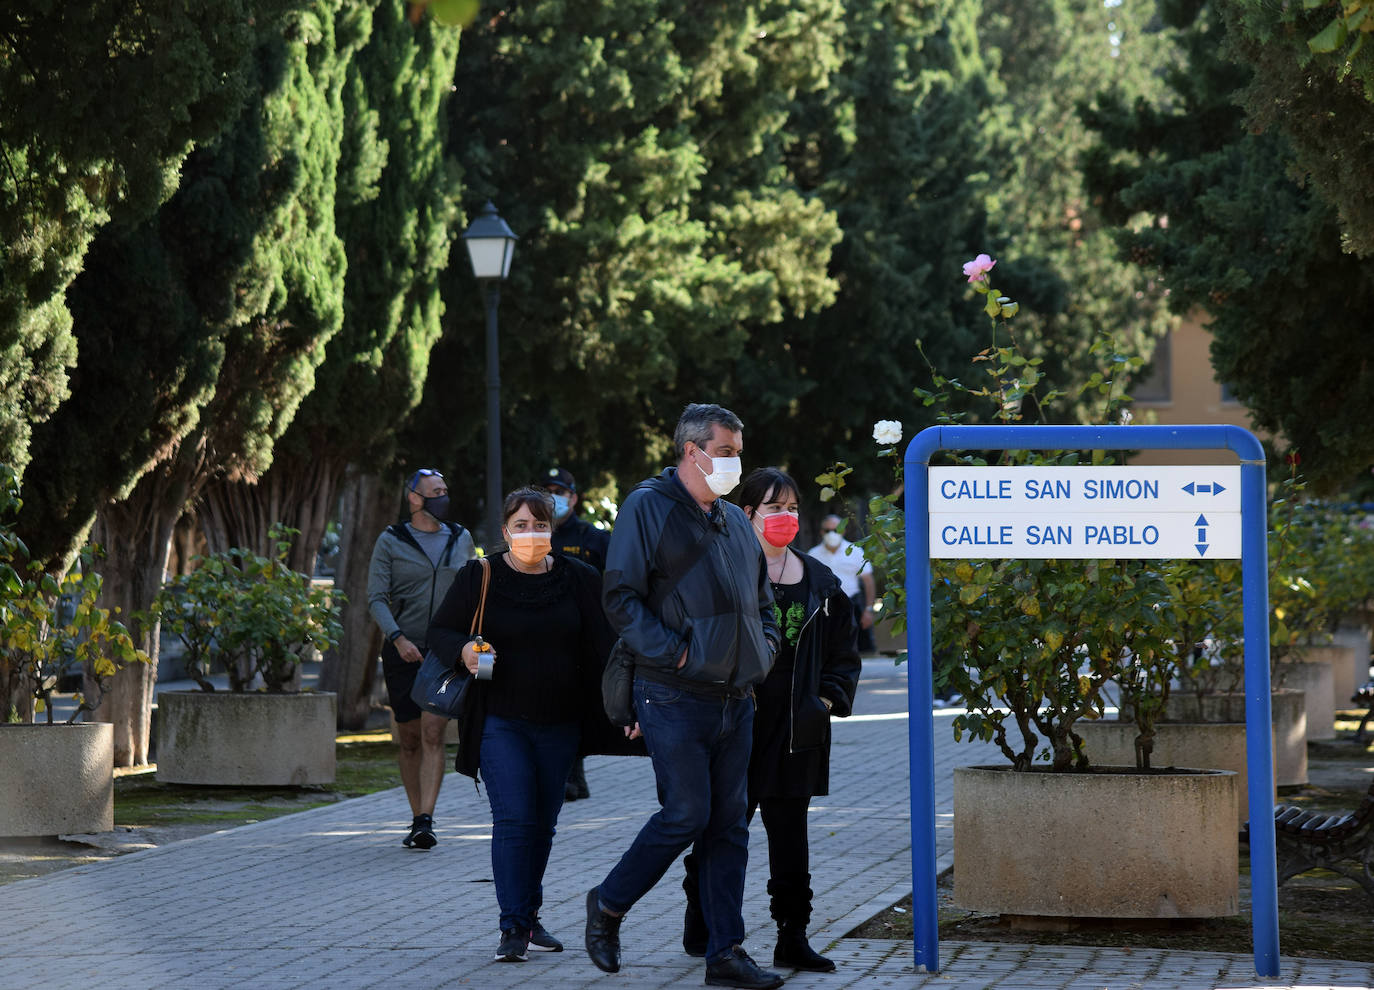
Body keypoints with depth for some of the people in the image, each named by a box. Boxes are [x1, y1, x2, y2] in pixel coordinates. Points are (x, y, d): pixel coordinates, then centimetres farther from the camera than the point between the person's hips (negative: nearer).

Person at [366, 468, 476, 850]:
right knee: (409, 739, 6)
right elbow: (376, 597, -5)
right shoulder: (390, 542, 2)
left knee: (433, 733, -13)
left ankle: (426, 821, -18)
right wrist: (398, 638, -18)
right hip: (402, 652, 0)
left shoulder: (462, 539, 11)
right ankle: (417, 818, 18)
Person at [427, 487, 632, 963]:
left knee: (543, 824, 9)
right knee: (514, 821, -12)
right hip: (501, 723, -3)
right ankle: (513, 928, -11)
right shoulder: (478, 578, -1)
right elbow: (440, 630, 6)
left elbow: (603, 647, 5)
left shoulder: (578, 580, 4)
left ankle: (530, 916, 23)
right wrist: (462, 649, -17)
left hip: (560, 726, 3)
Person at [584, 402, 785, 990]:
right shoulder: (648, 507, -4)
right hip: (675, 698, -7)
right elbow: (621, 597, -11)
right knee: (685, 814, -9)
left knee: (729, 824, 5)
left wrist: (765, 644, 10)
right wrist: (673, 651, -17)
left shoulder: (736, 521, 18)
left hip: (736, 698, 7)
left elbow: (760, 600, 29)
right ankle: (608, 905, 13)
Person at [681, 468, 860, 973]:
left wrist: (830, 697, 4)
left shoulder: (820, 582, 12)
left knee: (789, 832, 5)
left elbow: (843, 650, 17)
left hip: (796, 725, 4)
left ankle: (792, 938, 7)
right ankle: (700, 925, 19)